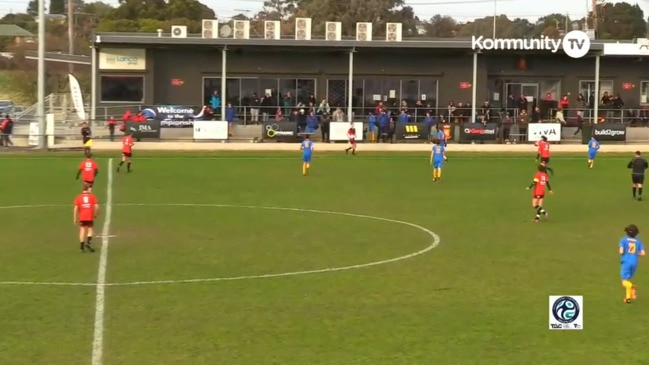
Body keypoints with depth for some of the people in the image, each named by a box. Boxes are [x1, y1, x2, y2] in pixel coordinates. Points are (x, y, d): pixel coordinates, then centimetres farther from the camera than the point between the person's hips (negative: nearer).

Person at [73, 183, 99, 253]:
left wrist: (75, 219, 3)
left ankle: (82, 246, 6)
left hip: (82, 217, 1)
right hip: (90, 217, -1)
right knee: (90, 229, 11)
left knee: (82, 230, 7)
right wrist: (96, 214, 11)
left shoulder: (79, 197, 0)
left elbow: (76, 208, -3)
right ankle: (88, 242, -7)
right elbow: (96, 207, -6)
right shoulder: (92, 196, -1)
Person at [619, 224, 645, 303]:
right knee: (627, 279, 21)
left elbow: (621, 251, -14)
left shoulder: (623, 239, -4)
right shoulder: (638, 241, 4)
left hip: (626, 262, -4)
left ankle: (632, 287, -35)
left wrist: (621, 253, 9)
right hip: (634, 262, 4)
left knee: (625, 282, -4)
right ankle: (628, 297, 15)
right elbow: (642, 253, -2)